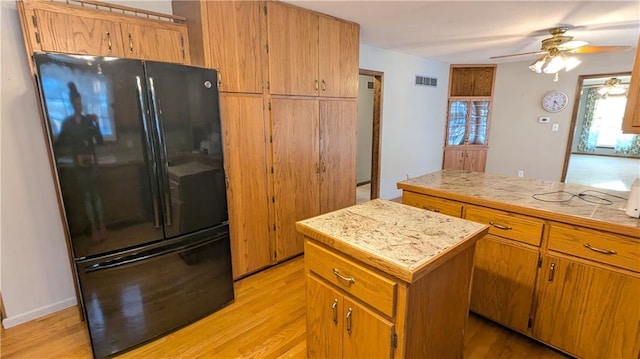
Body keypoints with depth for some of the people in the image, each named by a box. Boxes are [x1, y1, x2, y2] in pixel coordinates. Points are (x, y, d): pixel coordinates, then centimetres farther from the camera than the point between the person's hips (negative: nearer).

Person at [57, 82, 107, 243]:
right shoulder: (67, 122, 1)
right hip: (79, 163, 0)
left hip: (92, 161, 1)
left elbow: (100, 141, -2)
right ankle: (94, 227, 10)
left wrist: (96, 124, -12)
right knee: (87, 196, 4)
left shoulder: (89, 120, 4)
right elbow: (61, 141, 3)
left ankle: (102, 225, 9)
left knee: (96, 194, 4)